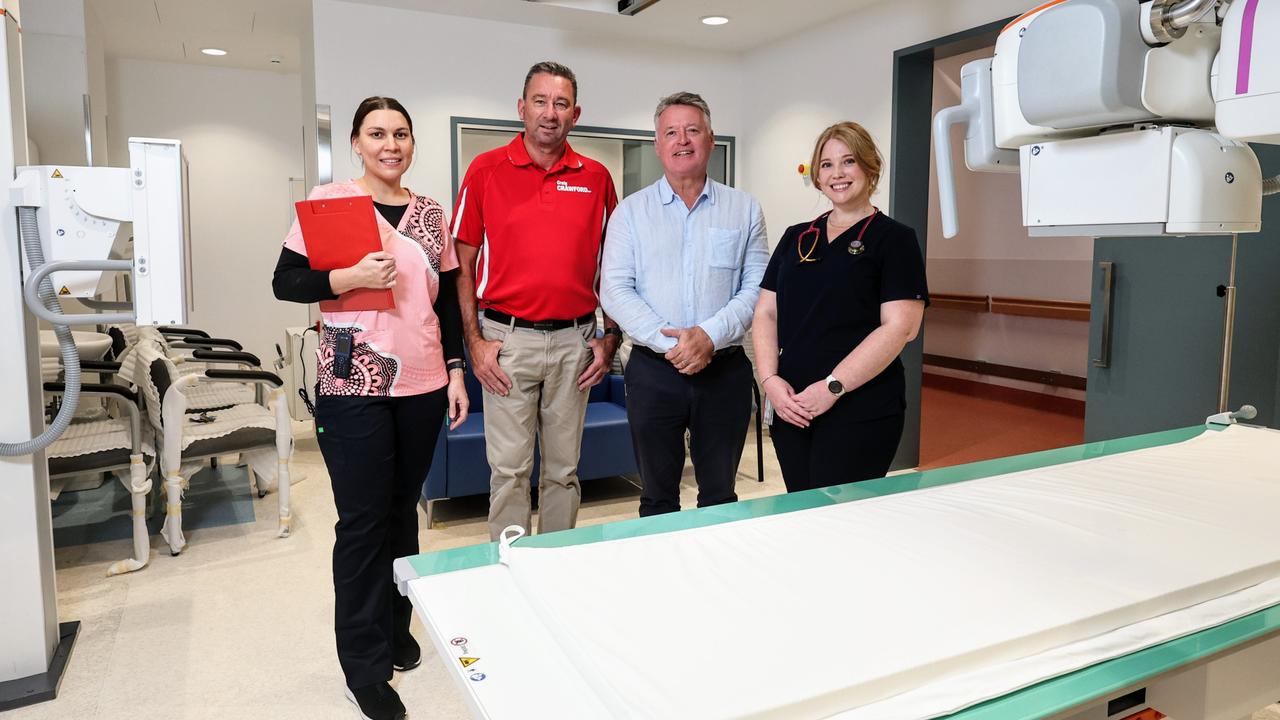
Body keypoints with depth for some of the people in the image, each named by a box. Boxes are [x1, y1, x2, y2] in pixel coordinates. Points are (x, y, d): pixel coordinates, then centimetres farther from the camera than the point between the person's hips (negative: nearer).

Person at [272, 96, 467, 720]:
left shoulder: (430, 212, 10)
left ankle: (395, 625, 33)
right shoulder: (329, 199, -2)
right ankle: (365, 667, 15)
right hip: (355, 387, -4)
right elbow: (285, 282, -3)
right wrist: (349, 277, -19)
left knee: (403, 510, 13)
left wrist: (456, 372, 8)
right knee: (363, 522, 1)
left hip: (423, 386, 4)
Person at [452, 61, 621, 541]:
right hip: (507, 339, -2)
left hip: (574, 341, 2)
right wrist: (474, 341, -6)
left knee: (564, 469, 13)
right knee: (509, 470, 4)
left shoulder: (596, 177, 6)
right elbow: (463, 264, 1)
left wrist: (610, 338, 4)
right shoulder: (486, 170, 1)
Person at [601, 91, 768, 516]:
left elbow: (757, 286, -1)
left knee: (720, 494, 13)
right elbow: (615, 290, -5)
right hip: (654, 371, 0)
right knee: (657, 496, 11)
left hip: (725, 370, 1)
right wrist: (669, 342, -16)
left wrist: (710, 335, -16)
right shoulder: (631, 211, 4)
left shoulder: (744, 209, 6)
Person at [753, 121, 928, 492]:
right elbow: (766, 312, 11)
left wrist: (834, 386, -16)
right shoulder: (796, 237, 15)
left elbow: (900, 326, -11)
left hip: (860, 411, -5)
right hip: (791, 408, 5)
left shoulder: (894, 238, -1)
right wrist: (770, 379, -5)